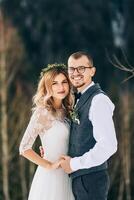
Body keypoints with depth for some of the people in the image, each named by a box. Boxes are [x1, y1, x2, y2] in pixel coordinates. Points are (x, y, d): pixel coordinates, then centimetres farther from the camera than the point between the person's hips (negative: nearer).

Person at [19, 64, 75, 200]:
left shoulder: (65, 111, 9)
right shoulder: (43, 112, -11)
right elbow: (24, 148, -15)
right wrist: (49, 166, -13)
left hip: (65, 176, 7)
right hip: (51, 177, -7)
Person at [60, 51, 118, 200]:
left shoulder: (98, 100, -16)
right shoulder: (81, 100, 13)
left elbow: (108, 146, -25)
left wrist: (74, 164, -17)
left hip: (91, 180, -9)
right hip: (79, 179, 9)